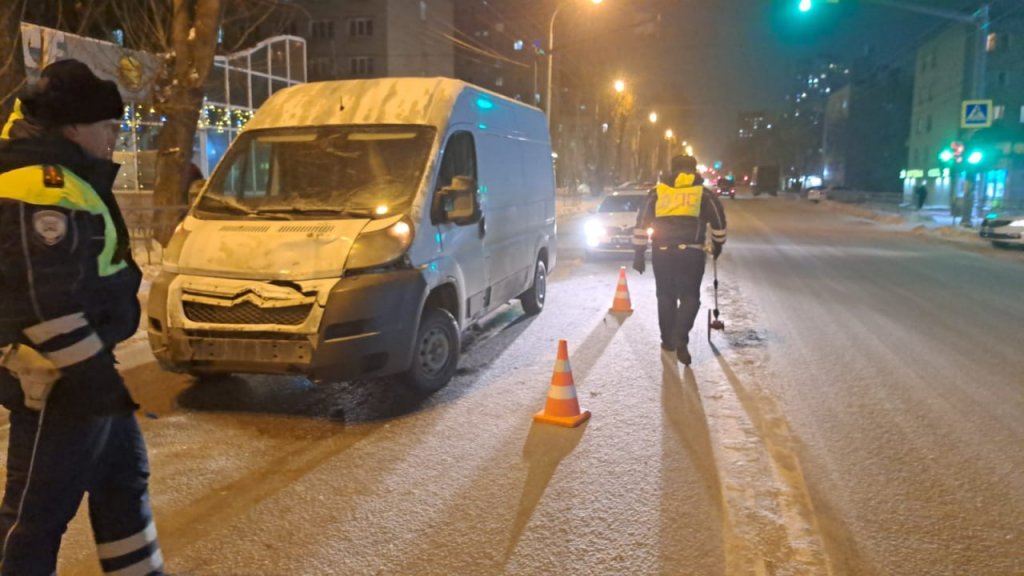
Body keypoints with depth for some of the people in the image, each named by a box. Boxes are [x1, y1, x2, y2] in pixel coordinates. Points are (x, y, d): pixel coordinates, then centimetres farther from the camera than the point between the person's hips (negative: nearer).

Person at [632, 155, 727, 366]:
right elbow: (719, 222, 13)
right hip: (691, 252, -1)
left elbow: (641, 223, 5)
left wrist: (639, 253, 8)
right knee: (690, 297, 3)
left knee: (665, 297, 15)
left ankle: (668, 340, 22)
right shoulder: (704, 193, 8)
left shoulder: (657, 192, 10)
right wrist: (717, 245, 30)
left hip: (661, 252, 2)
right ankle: (681, 340, -15)